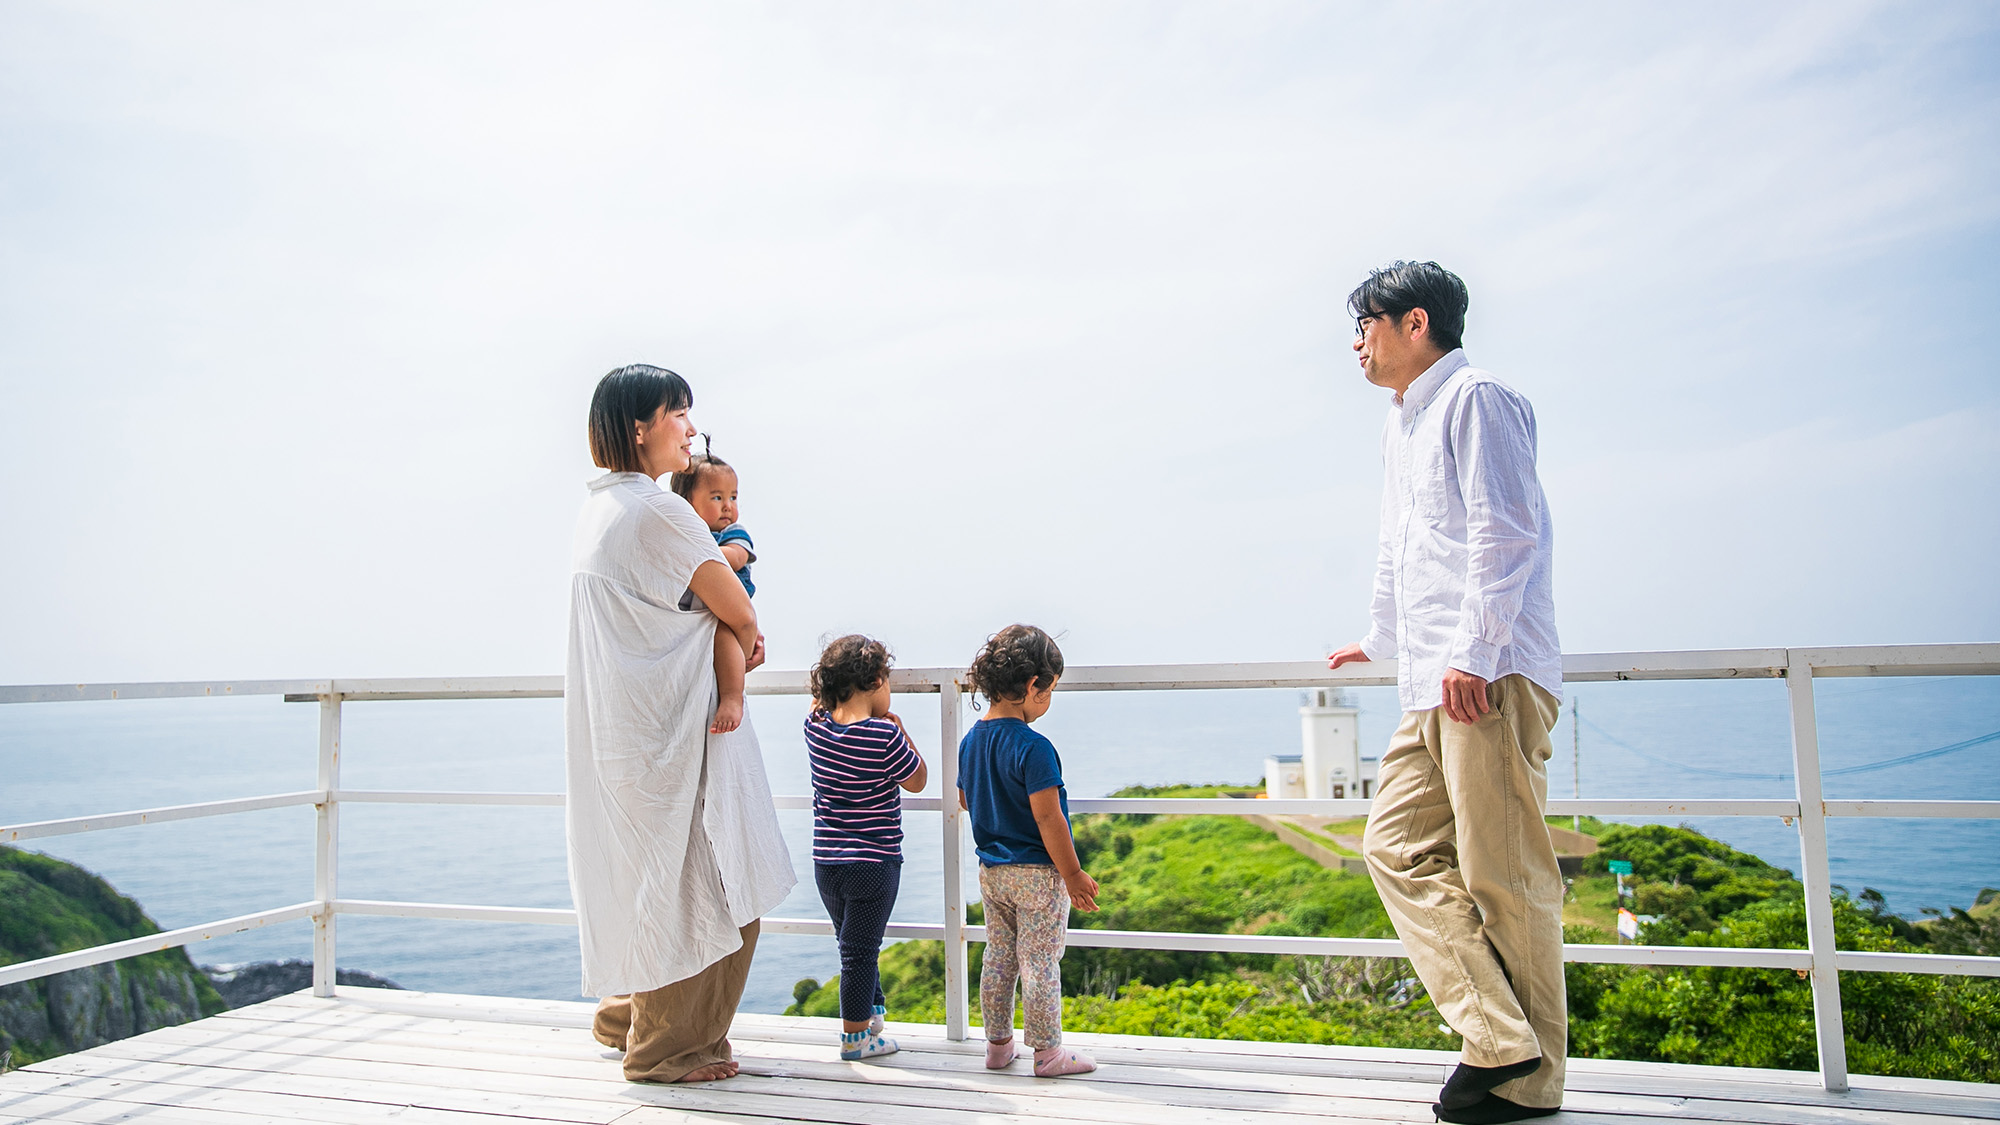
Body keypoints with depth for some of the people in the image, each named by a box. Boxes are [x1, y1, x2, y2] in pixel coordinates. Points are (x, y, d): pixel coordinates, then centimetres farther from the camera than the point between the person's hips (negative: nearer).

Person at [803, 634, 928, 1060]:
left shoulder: (816, 726, -3)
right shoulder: (884, 735, -18)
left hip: (826, 860, 6)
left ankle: (873, 1011, 37)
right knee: (860, 949, 5)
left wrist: (827, 690, 8)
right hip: (875, 861, -6)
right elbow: (917, 781, -3)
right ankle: (855, 1036, 15)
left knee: (854, 943, 20)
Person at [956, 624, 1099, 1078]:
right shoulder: (1033, 748, -22)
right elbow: (1048, 820, -22)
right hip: (1038, 873, -7)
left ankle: (997, 1043, 27)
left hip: (991, 870, 7)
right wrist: (1074, 876, -13)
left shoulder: (970, 741, 3)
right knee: (1040, 963, 3)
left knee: (999, 958, 17)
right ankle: (1047, 1052, 13)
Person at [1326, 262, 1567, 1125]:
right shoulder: (1401, 427, 25)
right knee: (1397, 845, 3)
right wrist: (1381, 639, 47)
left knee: (1502, 873, -6)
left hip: (1491, 678, -10)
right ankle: (1497, 1036, 3)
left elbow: (1506, 529, -15)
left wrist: (1474, 651, -22)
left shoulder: (1475, 397, -3)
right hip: (1433, 688, 10)